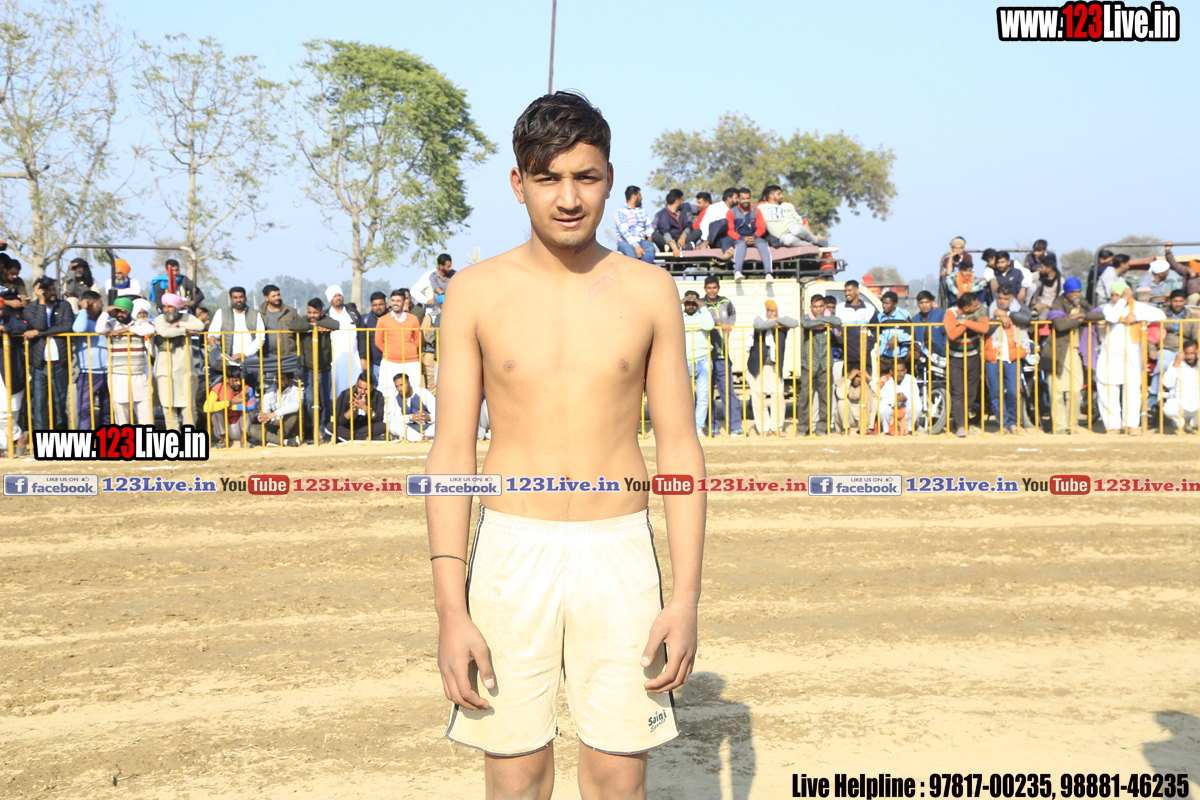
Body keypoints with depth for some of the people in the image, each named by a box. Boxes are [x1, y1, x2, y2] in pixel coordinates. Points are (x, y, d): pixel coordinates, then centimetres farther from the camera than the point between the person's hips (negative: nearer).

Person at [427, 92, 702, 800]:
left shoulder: (649, 291, 3)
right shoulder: (477, 293, 1)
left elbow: (680, 447, 4)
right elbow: (451, 453, 0)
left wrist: (686, 597, -4)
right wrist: (450, 608, -7)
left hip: (619, 554, 1)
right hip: (512, 554, 0)